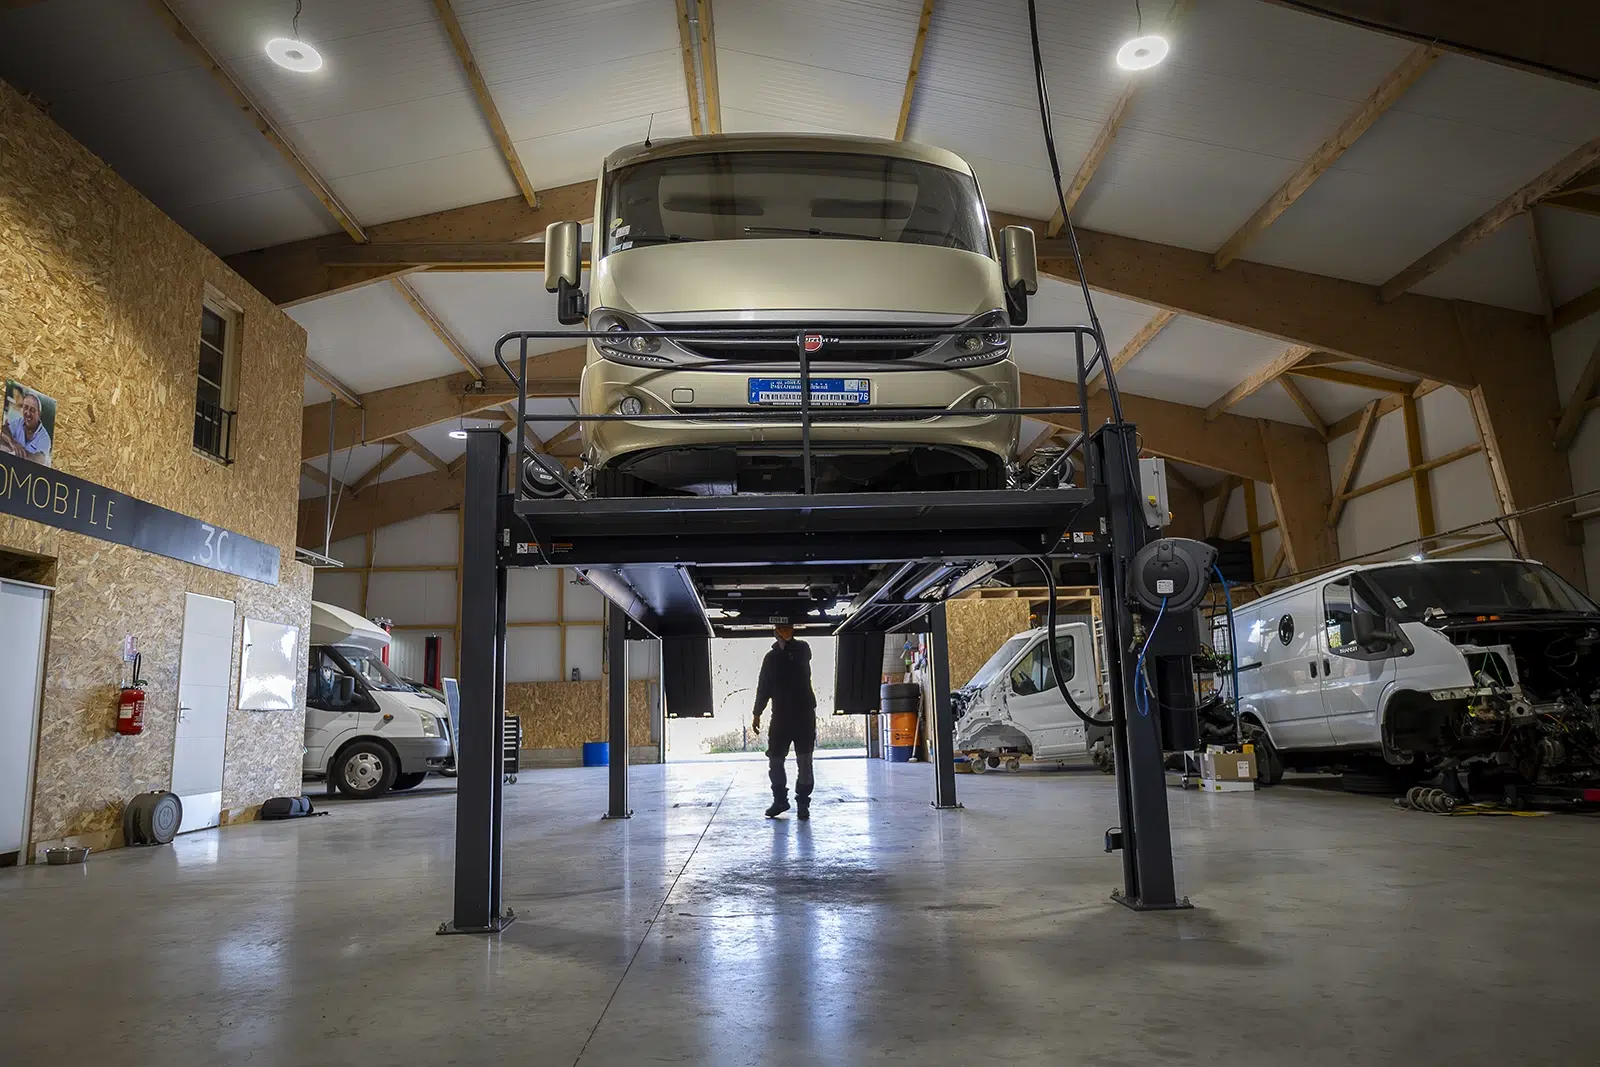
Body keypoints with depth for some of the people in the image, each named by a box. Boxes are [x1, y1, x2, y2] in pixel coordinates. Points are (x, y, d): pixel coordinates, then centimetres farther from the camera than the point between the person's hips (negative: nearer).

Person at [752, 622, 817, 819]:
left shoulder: (802, 649, 2)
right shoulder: (771, 657, 6)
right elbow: (763, 687, 10)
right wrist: (757, 714, 8)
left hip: (804, 714, -2)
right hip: (780, 715, 3)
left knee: (804, 760, -1)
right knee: (775, 760, 4)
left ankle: (803, 802, 9)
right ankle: (780, 800, 20)